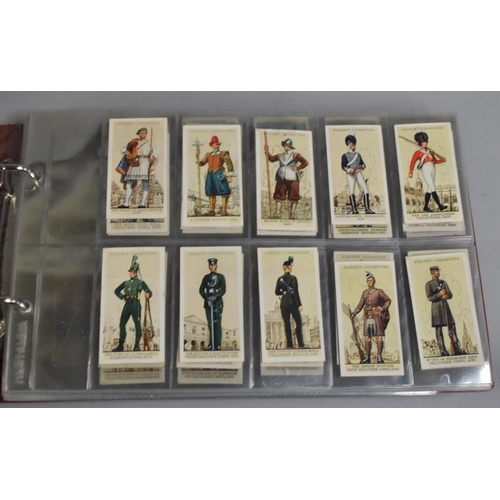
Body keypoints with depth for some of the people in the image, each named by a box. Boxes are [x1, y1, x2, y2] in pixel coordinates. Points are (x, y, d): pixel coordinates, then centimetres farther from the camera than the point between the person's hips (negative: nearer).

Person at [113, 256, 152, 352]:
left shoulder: (140, 282, 7)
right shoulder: (126, 283, 19)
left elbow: (150, 292, 0)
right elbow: (117, 291, 29)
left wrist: (148, 295, -23)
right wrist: (121, 297, 12)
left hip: (136, 305, -5)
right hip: (127, 304, 5)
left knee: (137, 325, -6)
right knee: (122, 324, 1)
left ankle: (137, 346, -1)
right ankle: (120, 346, 7)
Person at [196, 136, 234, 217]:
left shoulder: (223, 154, 6)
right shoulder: (208, 155, 17)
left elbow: (229, 164, 0)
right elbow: (201, 163, 15)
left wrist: (229, 175, -8)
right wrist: (197, 156, -1)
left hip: (219, 174, -4)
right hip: (210, 174, 4)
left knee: (224, 192, -9)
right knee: (211, 192, 5)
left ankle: (224, 211, -6)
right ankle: (212, 211, 12)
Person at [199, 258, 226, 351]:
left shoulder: (221, 277, 3)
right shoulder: (206, 277, 11)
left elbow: (223, 290, -6)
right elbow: (201, 289, 4)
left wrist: (215, 296, -21)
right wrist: (206, 297, -13)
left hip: (218, 302, -3)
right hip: (208, 303, 3)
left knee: (217, 324, -4)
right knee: (210, 324, 5)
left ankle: (217, 345, -1)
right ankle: (211, 345, 11)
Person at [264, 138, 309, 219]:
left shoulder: (295, 155, -1)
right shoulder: (280, 156, 16)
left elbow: (305, 162, -9)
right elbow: (271, 159, 26)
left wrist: (297, 168, -12)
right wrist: (267, 152, 14)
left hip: (292, 179, -4)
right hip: (281, 179, 4)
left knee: (293, 197, -2)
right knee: (278, 196, -2)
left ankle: (292, 214, 1)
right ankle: (277, 213, 0)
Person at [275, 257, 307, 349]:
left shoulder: (280, 279, 5)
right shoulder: (293, 278, -8)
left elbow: (277, 292, 6)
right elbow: (296, 292, -12)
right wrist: (299, 304, -11)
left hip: (284, 303, 4)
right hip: (292, 303, -4)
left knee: (287, 324, 6)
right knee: (298, 323, 2)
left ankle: (289, 345, 4)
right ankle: (301, 344, -4)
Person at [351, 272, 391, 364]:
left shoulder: (379, 292, 0)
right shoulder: (365, 293, 12)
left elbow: (388, 300, 4)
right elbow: (360, 305, 11)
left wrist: (384, 308, -13)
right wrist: (354, 313, 1)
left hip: (377, 316, -4)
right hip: (368, 316, 4)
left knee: (379, 336, -7)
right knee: (367, 337, 2)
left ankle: (379, 357, -5)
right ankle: (367, 357, 7)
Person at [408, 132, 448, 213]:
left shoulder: (430, 152, 20)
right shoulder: (418, 153, 3)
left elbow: (435, 161, 19)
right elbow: (413, 162, -4)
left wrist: (442, 160, 2)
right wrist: (411, 172, -13)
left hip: (433, 170, 6)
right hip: (426, 170, -6)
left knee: (429, 189, 5)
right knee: (433, 188, -14)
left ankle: (426, 207, 11)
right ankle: (440, 206, -21)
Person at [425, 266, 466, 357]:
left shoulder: (443, 282, 16)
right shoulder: (428, 284, 1)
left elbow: (450, 295, 11)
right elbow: (429, 297, -9)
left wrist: (447, 296, -11)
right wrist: (440, 294, -18)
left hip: (445, 306, 5)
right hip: (436, 307, -4)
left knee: (452, 327, 0)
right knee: (439, 330, -4)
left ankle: (457, 349, 3)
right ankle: (443, 350, -1)